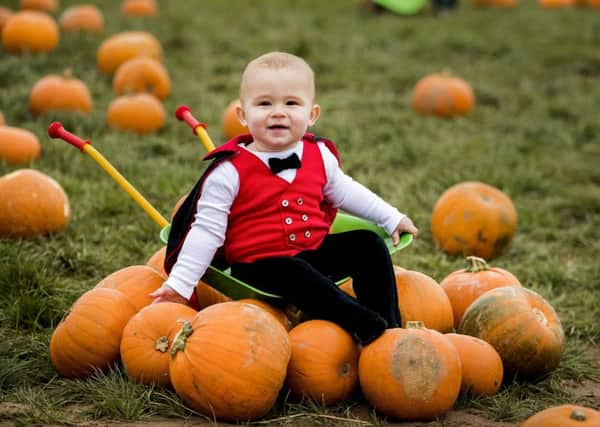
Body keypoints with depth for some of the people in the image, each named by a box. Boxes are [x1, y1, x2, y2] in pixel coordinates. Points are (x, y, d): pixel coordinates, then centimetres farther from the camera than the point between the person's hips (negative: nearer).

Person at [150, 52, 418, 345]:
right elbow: (206, 232, -9)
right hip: (260, 265, -6)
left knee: (368, 245, -6)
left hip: (315, 252, 6)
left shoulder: (320, 155, 4)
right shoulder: (230, 171, -12)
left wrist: (392, 219, 27)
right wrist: (180, 284, -12)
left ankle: (389, 328, -4)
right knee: (294, 274, -35)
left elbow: (344, 192, 24)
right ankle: (365, 325, -35)